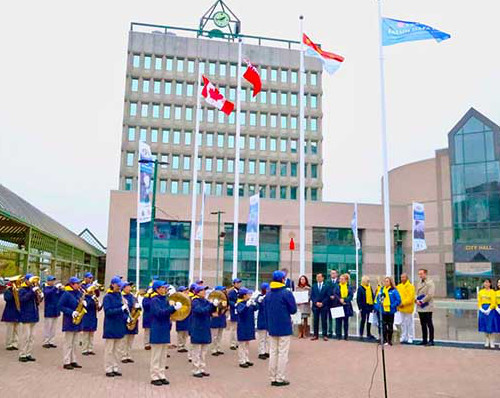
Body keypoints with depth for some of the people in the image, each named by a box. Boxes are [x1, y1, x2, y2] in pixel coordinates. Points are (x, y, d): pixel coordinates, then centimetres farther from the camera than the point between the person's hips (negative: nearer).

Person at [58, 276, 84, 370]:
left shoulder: (79, 293, 9)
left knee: (75, 343, 13)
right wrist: (71, 312, -21)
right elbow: (60, 306, -14)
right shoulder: (66, 294, -12)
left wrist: (84, 303, -6)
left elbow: (83, 301, 19)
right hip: (69, 321, -7)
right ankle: (66, 362, 6)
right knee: (68, 343, -1)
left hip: (77, 321, 7)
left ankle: (73, 361, 21)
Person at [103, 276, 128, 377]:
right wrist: (121, 309, -25)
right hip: (111, 326, -6)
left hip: (119, 325, 6)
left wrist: (126, 318, -2)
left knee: (116, 349, 12)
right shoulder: (107, 297, -10)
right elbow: (108, 311, -19)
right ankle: (108, 369, 11)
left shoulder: (120, 296, 9)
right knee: (109, 349, 2)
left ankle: (115, 368, 20)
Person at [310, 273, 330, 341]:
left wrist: (322, 303, -12)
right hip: (315, 306, 2)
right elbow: (312, 296, 6)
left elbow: (328, 296, -3)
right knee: (315, 321, 3)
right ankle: (315, 335, 9)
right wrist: (316, 302, -9)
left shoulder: (327, 286, 4)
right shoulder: (313, 286, 11)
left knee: (324, 321, -1)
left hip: (324, 306, -2)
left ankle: (324, 335, 4)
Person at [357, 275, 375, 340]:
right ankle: (361, 334, 12)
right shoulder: (360, 288, -9)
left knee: (369, 320, 12)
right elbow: (358, 298, -10)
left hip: (370, 306, 6)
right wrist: (360, 307, -14)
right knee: (363, 320, 2)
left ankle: (369, 334, 22)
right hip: (364, 307, -6)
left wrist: (373, 305, 7)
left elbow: (372, 296, 14)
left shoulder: (370, 287, 10)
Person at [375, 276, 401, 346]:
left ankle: (389, 340, 19)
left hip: (390, 311, -3)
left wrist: (392, 306, -16)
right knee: (384, 326, 5)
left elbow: (398, 300, -10)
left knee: (390, 326, 8)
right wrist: (377, 306, 0)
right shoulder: (381, 289, 6)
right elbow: (377, 298, 12)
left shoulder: (394, 290, -8)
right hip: (383, 311, 3)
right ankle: (384, 340, 14)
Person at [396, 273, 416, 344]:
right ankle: (403, 338, 20)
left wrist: (403, 303, -20)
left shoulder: (410, 286, -8)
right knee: (403, 323, 12)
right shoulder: (399, 286, 12)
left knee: (409, 323, 1)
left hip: (408, 308, -6)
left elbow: (410, 298, -16)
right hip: (401, 308, 6)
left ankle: (410, 338, 9)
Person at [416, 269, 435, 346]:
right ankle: (424, 340, 17)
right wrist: (416, 300, -1)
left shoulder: (430, 283, -7)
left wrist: (422, 301, -15)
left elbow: (430, 295, -15)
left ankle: (431, 340, 3)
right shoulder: (419, 283, 17)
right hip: (420, 307, 7)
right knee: (423, 324, 11)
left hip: (427, 307, -7)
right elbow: (417, 293, 19)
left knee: (429, 324, -2)